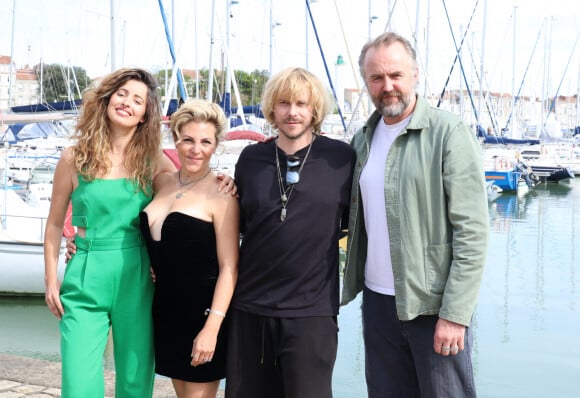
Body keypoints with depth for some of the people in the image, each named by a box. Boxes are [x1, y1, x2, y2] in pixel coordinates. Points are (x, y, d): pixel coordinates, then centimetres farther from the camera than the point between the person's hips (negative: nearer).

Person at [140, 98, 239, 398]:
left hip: (202, 313, -6)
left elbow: (229, 267, -14)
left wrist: (211, 328, -19)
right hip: (166, 311, 6)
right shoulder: (162, 183, 6)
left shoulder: (220, 194, -12)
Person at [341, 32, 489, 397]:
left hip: (433, 305, -5)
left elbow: (472, 232, -13)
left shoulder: (449, 133, -9)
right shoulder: (363, 139, 9)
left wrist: (455, 313, -16)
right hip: (378, 300, 5)